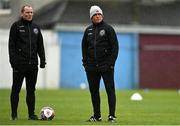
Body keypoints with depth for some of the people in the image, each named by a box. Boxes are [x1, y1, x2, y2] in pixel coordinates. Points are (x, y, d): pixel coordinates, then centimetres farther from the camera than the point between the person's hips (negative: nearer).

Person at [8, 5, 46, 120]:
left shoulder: (35, 27, 15)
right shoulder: (16, 26, 0)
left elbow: (40, 45, 18)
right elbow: (11, 45, -5)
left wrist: (43, 60, 9)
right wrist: (13, 60, -13)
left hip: (33, 63, 5)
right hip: (20, 63, -4)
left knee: (31, 90, 7)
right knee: (16, 89, 0)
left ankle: (31, 113, 10)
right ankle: (14, 114, 5)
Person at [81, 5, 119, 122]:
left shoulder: (108, 28, -1)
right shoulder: (88, 30, 12)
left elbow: (115, 46, -4)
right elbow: (84, 47, 18)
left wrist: (111, 62, -12)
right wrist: (85, 62, 7)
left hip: (106, 65, -5)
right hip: (92, 66, 5)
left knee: (110, 89, -5)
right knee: (94, 91, 7)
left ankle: (112, 115, -5)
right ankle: (97, 116, 15)